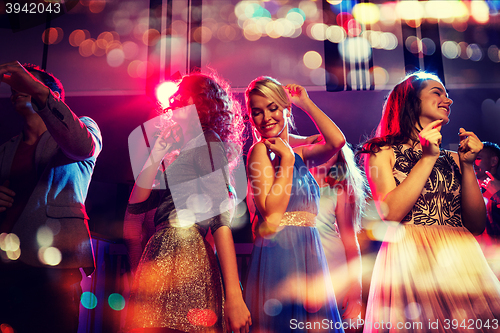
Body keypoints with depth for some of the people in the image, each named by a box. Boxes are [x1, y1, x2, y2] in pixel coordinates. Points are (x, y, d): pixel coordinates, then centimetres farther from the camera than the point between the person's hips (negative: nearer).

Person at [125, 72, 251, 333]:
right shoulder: (185, 149, 25)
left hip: (182, 255, -8)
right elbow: (136, 203, 18)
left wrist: (233, 295, -19)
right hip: (163, 256, 8)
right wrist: (159, 150, 16)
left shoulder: (208, 140, -1)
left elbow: (221, 216, -13)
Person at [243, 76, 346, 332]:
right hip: (279, 251, -7)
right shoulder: (260, 150, -5)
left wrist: (305, 102, 5)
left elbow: (337, 141, -5)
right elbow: (271, 210, -16)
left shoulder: (299, 154, 14)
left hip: (307, 253, 7)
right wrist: (286, 159, -13)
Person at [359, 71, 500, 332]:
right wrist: (428, 158, -11)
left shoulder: (453, 159, 15)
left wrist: (468, 165, 0)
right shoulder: (383, 153, 3)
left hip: (462, 260, 5)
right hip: (410, 259, -4)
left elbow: (477, 224, 8)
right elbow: (390, 212, -13)